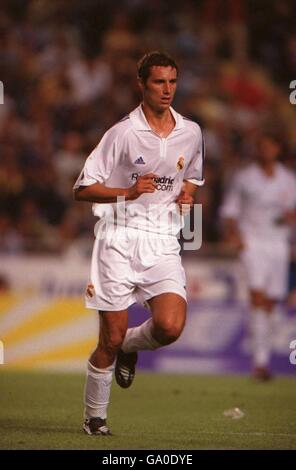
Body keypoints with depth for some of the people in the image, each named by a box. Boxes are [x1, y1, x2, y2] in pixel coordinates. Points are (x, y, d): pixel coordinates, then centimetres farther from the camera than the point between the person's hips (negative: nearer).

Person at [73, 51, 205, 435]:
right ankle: (94, 418, 18)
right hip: (120, 240, -3)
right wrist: (128, 193, -19)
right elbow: (83, 189, -4)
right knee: (111, 339, -2)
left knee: (170, 327, -18)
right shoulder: (123, 133, -5)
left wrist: (188, 194, 5)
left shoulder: (191, 133, 8)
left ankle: (130, 346, 17)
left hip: (163, 244, 3)